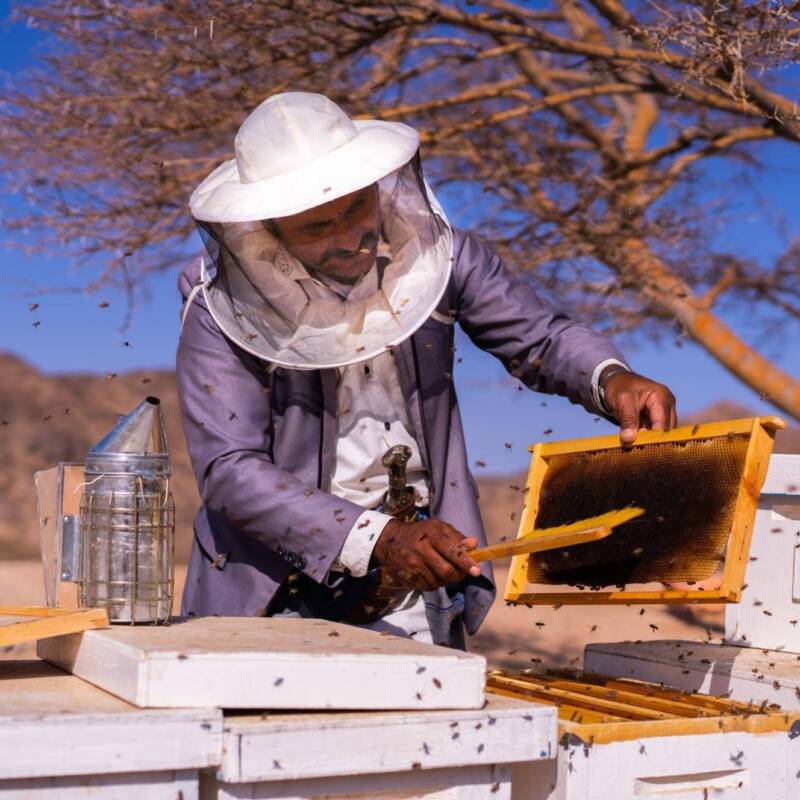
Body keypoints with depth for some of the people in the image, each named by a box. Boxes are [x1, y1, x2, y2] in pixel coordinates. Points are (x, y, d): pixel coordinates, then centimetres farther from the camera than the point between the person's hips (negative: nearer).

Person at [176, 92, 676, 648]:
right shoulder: (223, 311, -12)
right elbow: (230, 472, -18)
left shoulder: (430, 249, -3)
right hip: (275, 572, -1)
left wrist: (611, 378, -17)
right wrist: (378, 539, -29)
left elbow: (541, 337, 7)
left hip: (420, 559, 2)